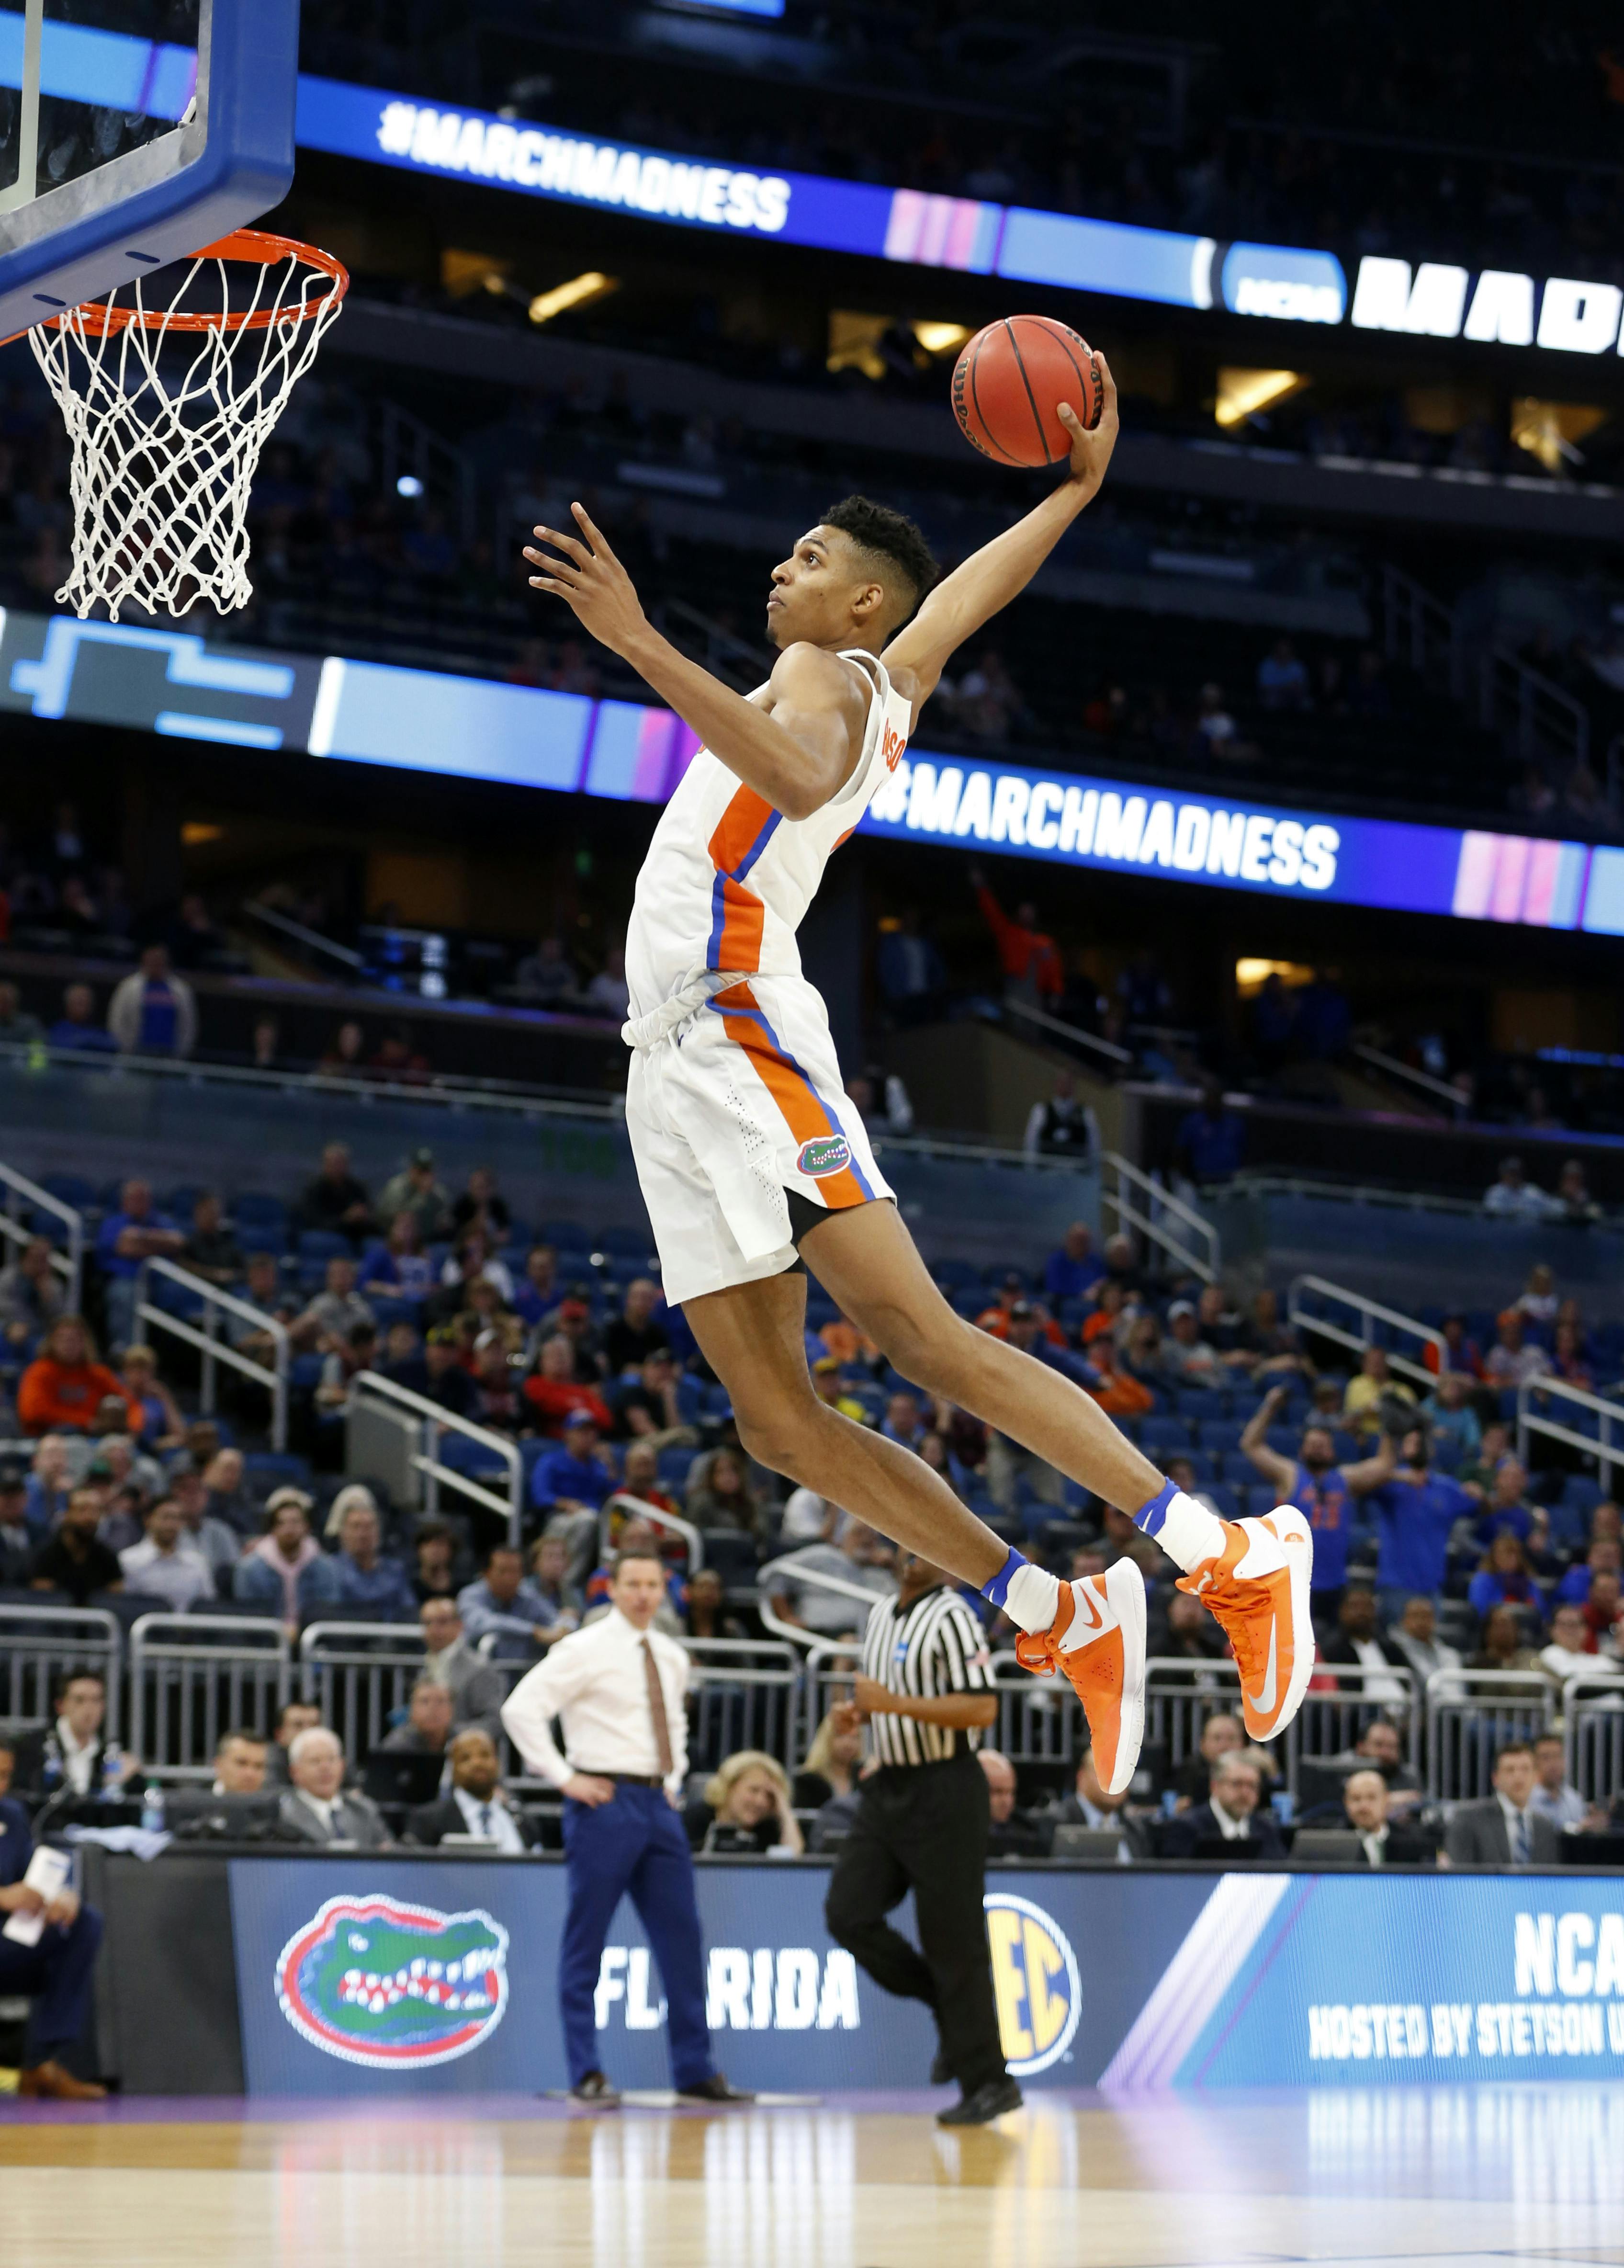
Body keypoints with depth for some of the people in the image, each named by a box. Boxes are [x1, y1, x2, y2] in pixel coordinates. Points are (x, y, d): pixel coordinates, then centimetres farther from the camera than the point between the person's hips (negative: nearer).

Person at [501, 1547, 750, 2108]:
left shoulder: (671, 1658, 14)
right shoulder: (585, 1650, -7)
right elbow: (520, 1709, -13)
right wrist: (564, 1777, -15)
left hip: (657, 1806, 7)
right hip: (605, 1802, -7)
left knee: (681, 1938, 5)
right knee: (585, 1942, -3)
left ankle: (695, 2072, 10)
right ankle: (587, 2076, 1)